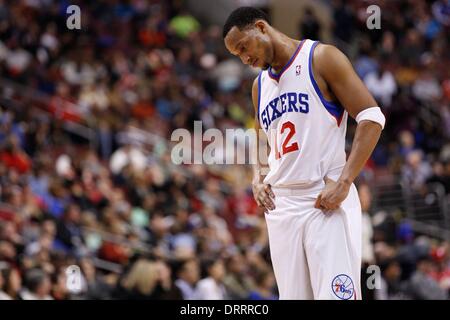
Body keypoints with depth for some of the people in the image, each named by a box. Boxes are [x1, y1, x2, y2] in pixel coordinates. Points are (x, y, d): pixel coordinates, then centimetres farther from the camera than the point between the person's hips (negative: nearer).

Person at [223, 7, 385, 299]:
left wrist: (343, 182, -16)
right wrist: (258, 177, 8)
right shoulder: (260, 85, 19)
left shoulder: (321, 59, -2)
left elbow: (372, 118, -8)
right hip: (281, 206, 7)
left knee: (335, 294, -16)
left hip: (327, 200, -7)